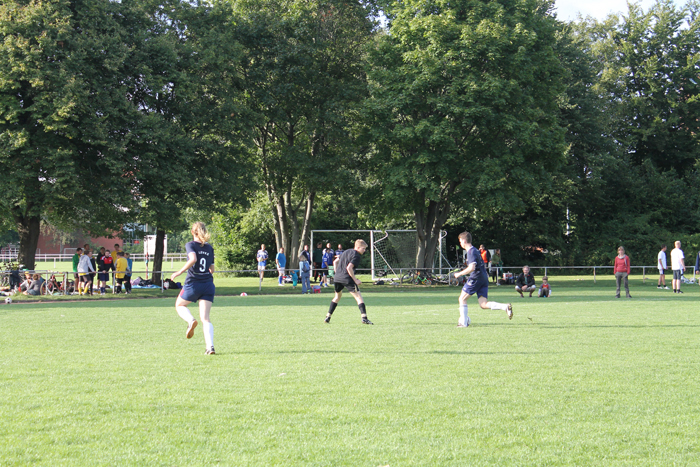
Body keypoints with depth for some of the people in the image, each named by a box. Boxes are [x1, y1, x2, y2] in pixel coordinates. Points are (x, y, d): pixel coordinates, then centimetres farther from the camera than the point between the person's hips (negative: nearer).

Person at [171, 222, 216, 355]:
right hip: (208, 284, 4)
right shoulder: (209, 248, 11)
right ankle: (210, 346, -18)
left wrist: (179, 272, -16)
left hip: (193, 283, -4)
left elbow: (193, 259, -23)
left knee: (179, 305, 24)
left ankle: (191, 320, -7)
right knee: (205, 319, 1)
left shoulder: (190, 245, -3)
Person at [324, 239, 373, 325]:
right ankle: (364, 317, -21)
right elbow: (349, 268, -19)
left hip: (337, 278, 8)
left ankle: (328, 317, 24)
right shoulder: (356, 255, -6)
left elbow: (335, 262, 25)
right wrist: (355, 280, -15)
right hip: (347, 279, -8)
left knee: (337, 296, 25)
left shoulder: (347, 252, 21)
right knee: (358, 296, -7)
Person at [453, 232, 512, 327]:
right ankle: (505, 306, -17)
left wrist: (459, 274, -13)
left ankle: (463, 322, 3)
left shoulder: (471, 252, -11)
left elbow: (472, 268, -22)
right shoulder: (475, 250, 19)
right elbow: (483, 265, 27)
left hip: (476, 278, -9)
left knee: (462, 299, 4)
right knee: (483, 304, 0)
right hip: (484, 278, 9)